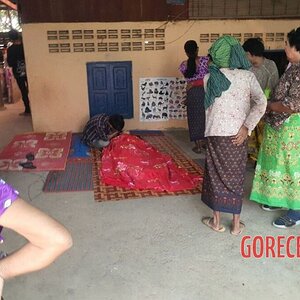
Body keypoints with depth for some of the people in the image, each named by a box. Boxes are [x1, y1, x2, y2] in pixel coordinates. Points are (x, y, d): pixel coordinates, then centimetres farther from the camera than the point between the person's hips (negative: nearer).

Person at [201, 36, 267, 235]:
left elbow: (208, 105, 6)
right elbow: (261, 103, -14)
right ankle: (236, 224, 21)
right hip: (237, 135, 1)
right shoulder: (248, 76, -3)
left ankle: (217, 222, 23)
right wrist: (246, 128, -13)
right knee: (235, 177, 12)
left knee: (217, 175, 12)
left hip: (216, 133, 0)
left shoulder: (210, 78, -2)